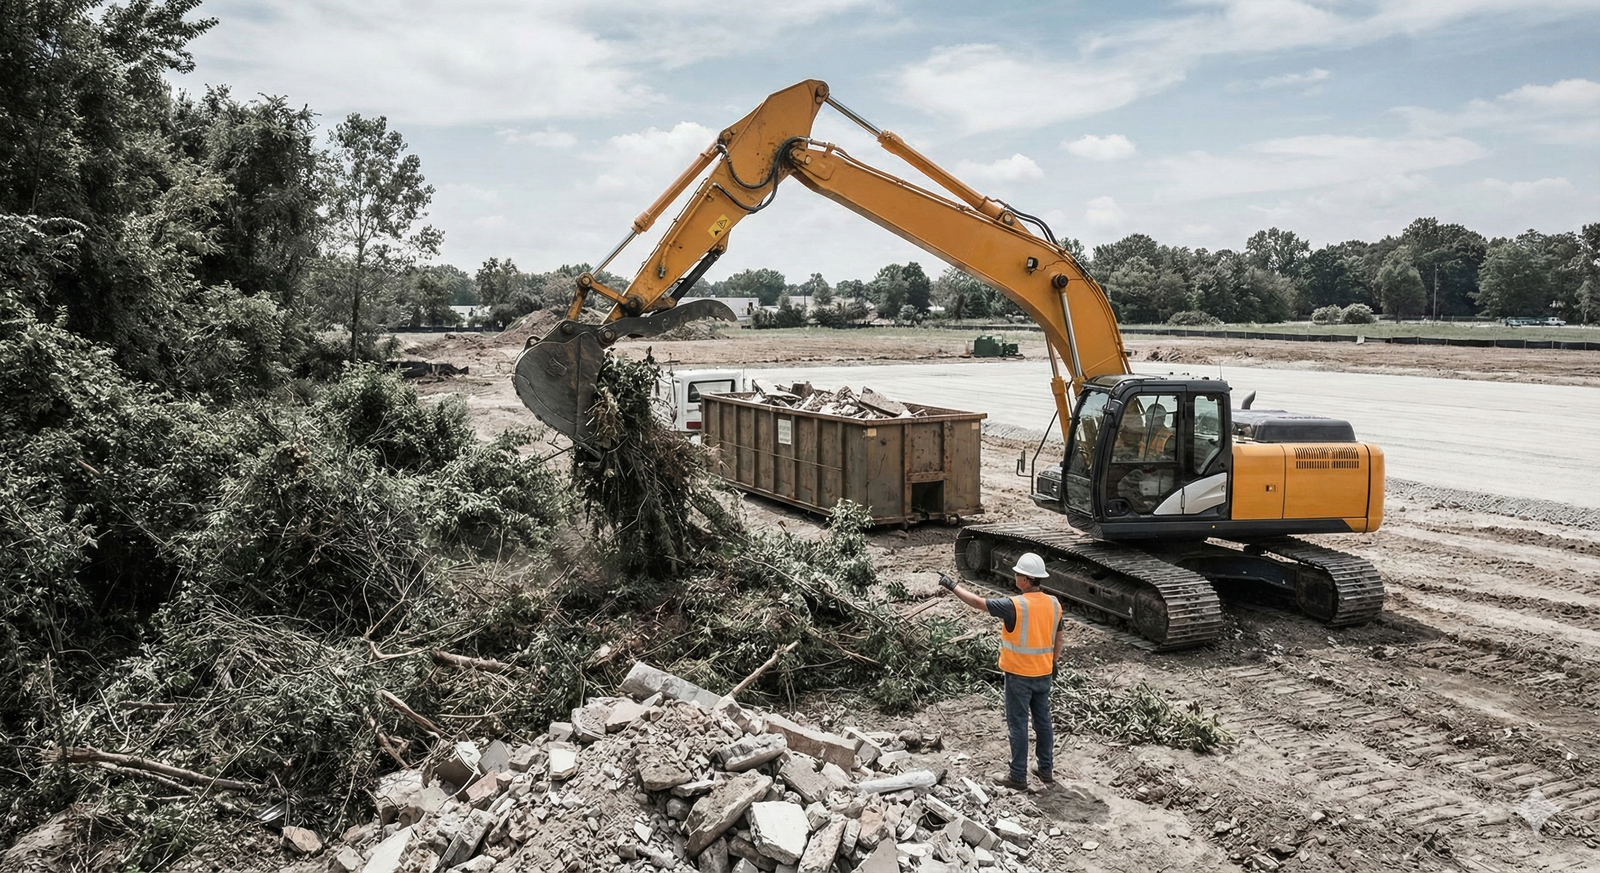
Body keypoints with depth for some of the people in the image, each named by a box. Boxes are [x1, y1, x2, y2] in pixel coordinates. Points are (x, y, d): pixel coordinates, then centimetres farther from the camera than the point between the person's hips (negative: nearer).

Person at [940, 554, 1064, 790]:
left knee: (1018, 725, 3)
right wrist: (1053, 662, 24)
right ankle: (1047, 770, 27)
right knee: (1043, 721, 17)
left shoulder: (1015, 606, -22)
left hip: (1019, 676, -6)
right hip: (1043, 674, 6)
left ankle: (1018, 777, 11)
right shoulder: (1054, 604, -2)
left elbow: (977, 602, -17)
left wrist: (953, 586, -6)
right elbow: (1059, 638, 10)